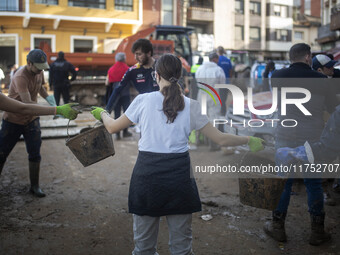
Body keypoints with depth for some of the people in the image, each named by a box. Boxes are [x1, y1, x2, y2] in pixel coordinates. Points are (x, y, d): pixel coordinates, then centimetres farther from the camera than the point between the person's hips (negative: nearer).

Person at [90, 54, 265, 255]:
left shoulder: (143, 100, -3)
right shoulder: (191, 106, -2)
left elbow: (112, 127, 8)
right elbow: (220, 139, -1)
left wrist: (102, 113, 29)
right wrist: (249, 140, 15)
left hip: (147, 172, 0)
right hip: (179, 173, 0)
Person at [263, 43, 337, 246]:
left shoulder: (278, 77, -5)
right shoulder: (320, 79, -7)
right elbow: (333, 107, 6)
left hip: (286, 140, 1)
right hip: (314, 141, 0)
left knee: (283, 182, 12)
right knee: (314, 185, 11)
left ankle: (278, 228, 21)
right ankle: (318, 232, 21)